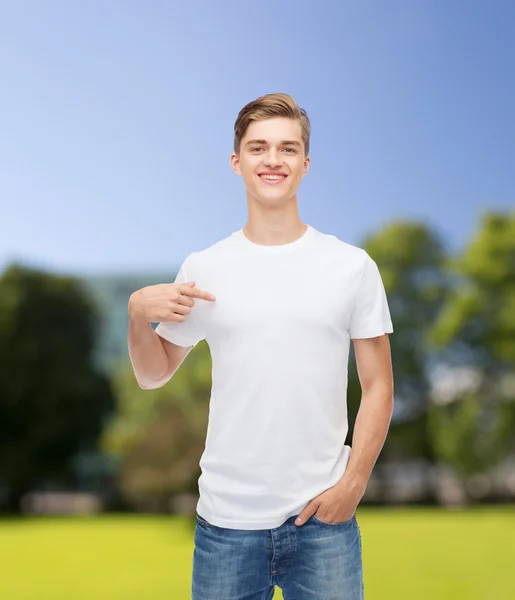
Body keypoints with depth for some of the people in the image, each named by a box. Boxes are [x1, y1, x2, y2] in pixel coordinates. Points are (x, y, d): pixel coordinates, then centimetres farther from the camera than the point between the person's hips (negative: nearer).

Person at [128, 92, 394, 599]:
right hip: (226, 520, 1)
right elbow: (153, 376, 9)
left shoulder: (353, 267, 0)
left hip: (322, 518, 0)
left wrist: (353, 482, -7)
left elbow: (377, 386, 2)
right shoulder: (202, 270, 2)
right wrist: (138, 314, -9)